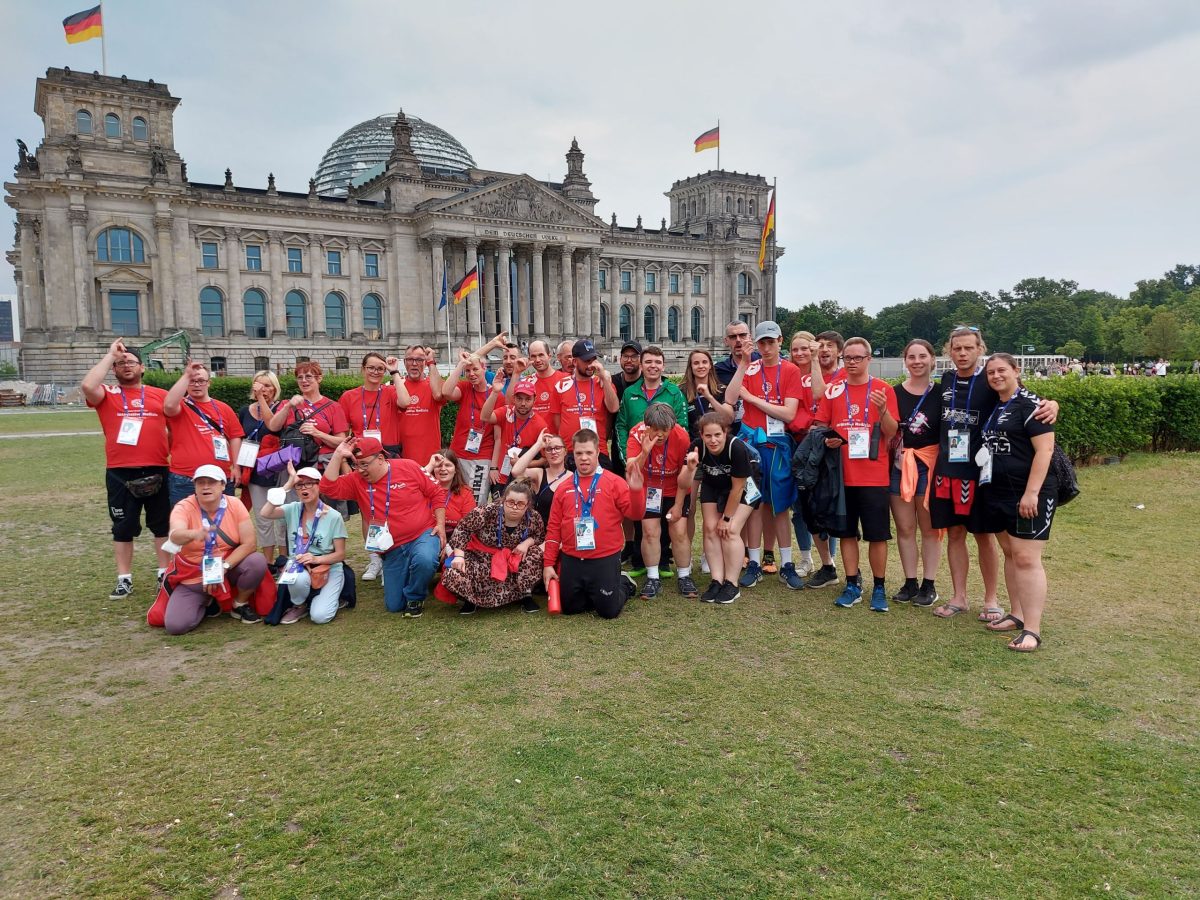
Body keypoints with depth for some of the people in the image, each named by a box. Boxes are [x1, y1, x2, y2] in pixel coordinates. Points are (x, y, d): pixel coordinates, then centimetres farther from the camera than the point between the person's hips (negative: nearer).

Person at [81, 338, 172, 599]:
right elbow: (87, 386, -17)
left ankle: (165, 574, 20)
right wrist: (110, 355, -10)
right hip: (120, 473, -1)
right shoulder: (107, 395, 4)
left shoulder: (160, 395, 7)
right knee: (123, 527, 7)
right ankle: (124, 579, 16)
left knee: (163, 524, 9)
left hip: (157, 470, 1)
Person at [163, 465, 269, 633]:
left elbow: (249, 543, -15)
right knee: (175, 625, -18)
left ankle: (240, 604, 0)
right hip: (192, 578, 0)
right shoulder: (184, 507, -16)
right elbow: (175, 535, -37)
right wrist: (194, 534, -60)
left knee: (258, 562, -29)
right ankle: (207, 603, 17)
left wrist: (223, 567, -26)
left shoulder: (235, 506, -11)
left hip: (230, 567, 0)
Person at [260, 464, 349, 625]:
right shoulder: (293, 510, -1)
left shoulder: (334, 516, -10)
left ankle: (328, 596, 14)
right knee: (299, 579, -36)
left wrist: (316, 559, -25)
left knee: (319, 616, -23)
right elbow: (264, 513, -21)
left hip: (329, 569, -2)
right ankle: (299, 606, -1)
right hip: (299, 567, 2)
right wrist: (288, 484, -20)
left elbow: (340, 554, -7)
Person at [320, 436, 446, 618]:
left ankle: (415, 598, -7)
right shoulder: (356, 480, -1)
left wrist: (440, 524, -9)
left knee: (424, 560, -39)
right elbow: (329, 488, -16)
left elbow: (437, 493, -2)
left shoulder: (408, 467, -9)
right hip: (392, 549, 4)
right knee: (394, 605, 2)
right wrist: (338, 455, -19)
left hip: (423, 534, -3)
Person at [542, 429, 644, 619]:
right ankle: (592, 594, 41)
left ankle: (624, 584, 34)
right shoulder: (564, 488, 5)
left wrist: (636, 491, -29)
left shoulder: (614, 482, -5)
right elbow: (554, 528, 6)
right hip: (571, 560, 4)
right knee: (568, 608, 14)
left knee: (608, 611, 3)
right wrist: (549, 563, 3)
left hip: (605, 560, -4)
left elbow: (635, 513, -10)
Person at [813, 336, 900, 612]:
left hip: (873, 475, -2)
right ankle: (852, 584, 20)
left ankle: (879, 588, 15)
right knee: (846, 532, 9)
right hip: (841, 473, 3)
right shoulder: (833, 390, 7)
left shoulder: (883, 390, 0)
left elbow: (891, 432, -4)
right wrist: (826, 440, -10)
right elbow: (819, 426, 11)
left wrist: (883, 409, -22)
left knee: (877, 534, 2)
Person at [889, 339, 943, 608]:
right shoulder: (895, 393, 4)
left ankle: (929, 585, 15)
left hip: (930, 464, -1)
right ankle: (910, 583, 17)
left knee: (929, 527, 5)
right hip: (899, 465, 2)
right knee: (904, 527, 7)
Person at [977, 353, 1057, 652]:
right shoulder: (993, 408, 15)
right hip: (997, 493, 8)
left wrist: (1032, 492, -22)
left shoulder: (1029, 405, -9)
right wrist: (984, 488, 14)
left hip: (1028, 495, -8)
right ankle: (1017, 615, 24)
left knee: (1026, 558, -9)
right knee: (1009, 554, 13)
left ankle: (1032, 629, -6)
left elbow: (1045, 449, -16)